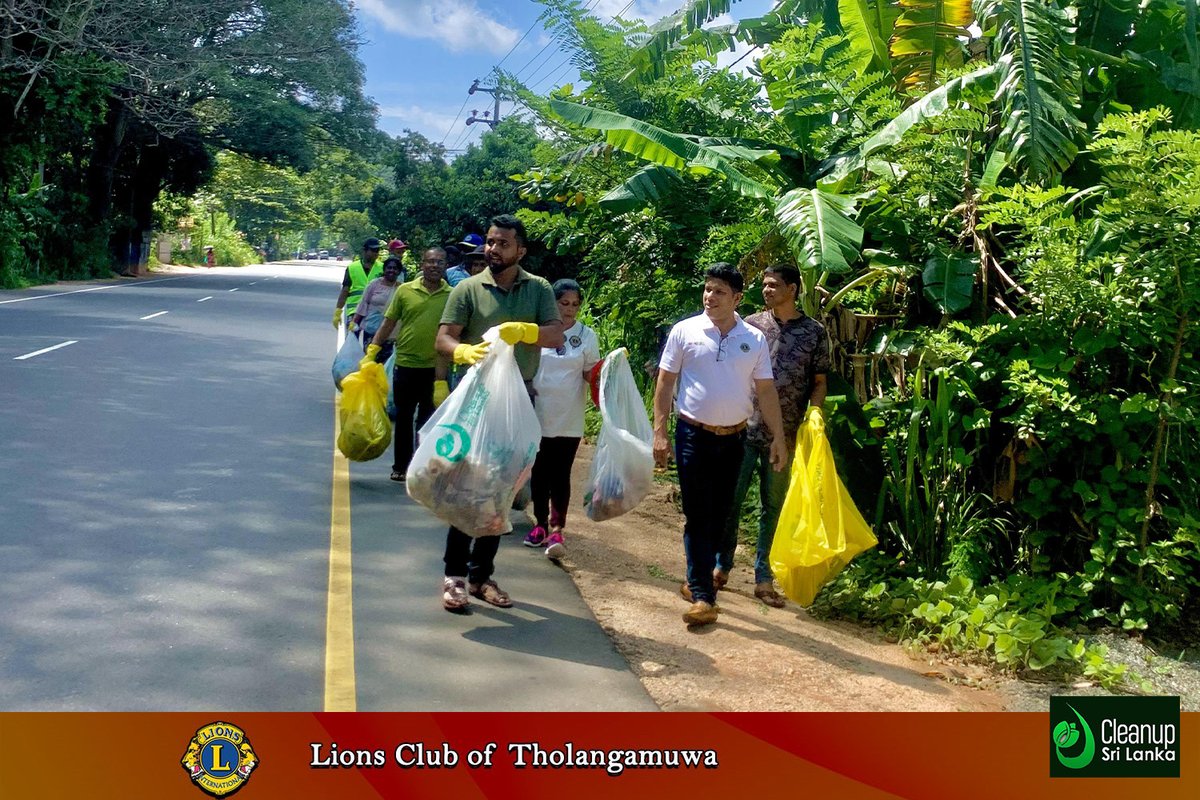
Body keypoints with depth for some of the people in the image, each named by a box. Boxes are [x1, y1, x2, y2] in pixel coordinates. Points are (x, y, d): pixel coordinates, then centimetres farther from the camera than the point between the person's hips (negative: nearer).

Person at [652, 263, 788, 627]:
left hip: (733, 438, 3)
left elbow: (766, 391, 6)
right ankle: (702, 596, -1)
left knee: (719, 515, 11)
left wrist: (778, 437, 2)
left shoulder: (754, 339, 3)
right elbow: (665, 384, 0)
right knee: (698, 516, -3)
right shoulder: (685, 331, -2)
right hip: (693, 435, -3)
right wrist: (659, 432, -7)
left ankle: (697, 580, 26)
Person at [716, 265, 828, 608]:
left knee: (773, 506, 9)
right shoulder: (750, 324, 4)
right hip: (743, 429, 0)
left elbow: (819, 382, 5)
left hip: (785, 435, 0)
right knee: (731, 500, 4)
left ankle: (763, 577, 19)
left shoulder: (814, 332, 2)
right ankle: (722, 566, 21)